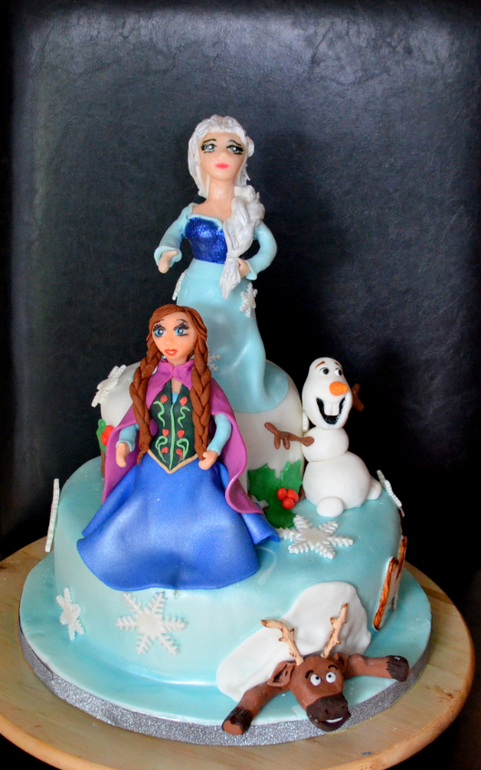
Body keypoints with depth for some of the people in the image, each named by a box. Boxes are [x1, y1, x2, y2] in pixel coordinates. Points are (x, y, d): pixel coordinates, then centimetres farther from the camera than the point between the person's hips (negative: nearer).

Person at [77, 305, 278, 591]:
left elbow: (224, 422, -7)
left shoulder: (204, 384, -6)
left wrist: (215, 449, -23)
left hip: (197, 476, -2)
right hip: (154, 475, 2)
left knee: (223, 526, -13)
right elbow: (134, 422, -1)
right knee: (127, 529, -1)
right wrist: (124, 443, -19)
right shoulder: (151, 384, -1)